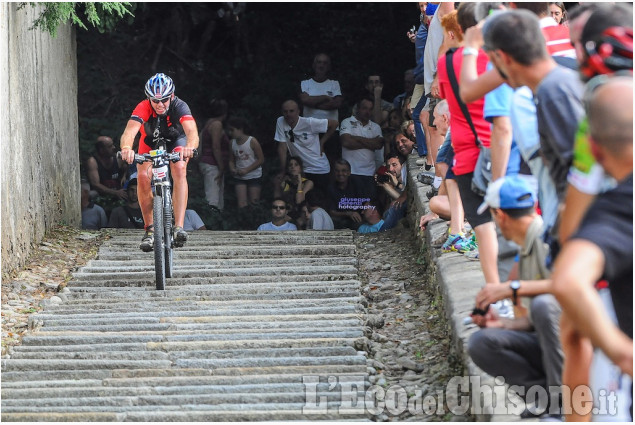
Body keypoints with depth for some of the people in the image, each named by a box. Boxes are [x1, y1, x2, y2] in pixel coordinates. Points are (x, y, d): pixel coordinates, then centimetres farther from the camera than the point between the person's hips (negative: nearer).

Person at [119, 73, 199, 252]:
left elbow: (192, 131, -50)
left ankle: (179, 227, -35)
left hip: (176, 141, -1)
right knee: (143, 176, -24)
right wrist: (126, 148, -70)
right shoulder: (143, 108, -33)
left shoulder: (179, 107, -34)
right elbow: (129, 131, -48)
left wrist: (189, 147, -72)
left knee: (180, 170, -29)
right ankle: (150, 229, -9)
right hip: (150, 142, 1)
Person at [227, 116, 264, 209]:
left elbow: (261, 159, -10)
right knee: (241, 205, -6)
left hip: (254, 176, -4)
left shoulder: (252, 141, -12)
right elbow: (231, 160, 11)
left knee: (253, 203, 1)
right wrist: (232, 169, -12)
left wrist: (246, 170, -17)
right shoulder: (232, 143, 2)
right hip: (239, 177, 4)